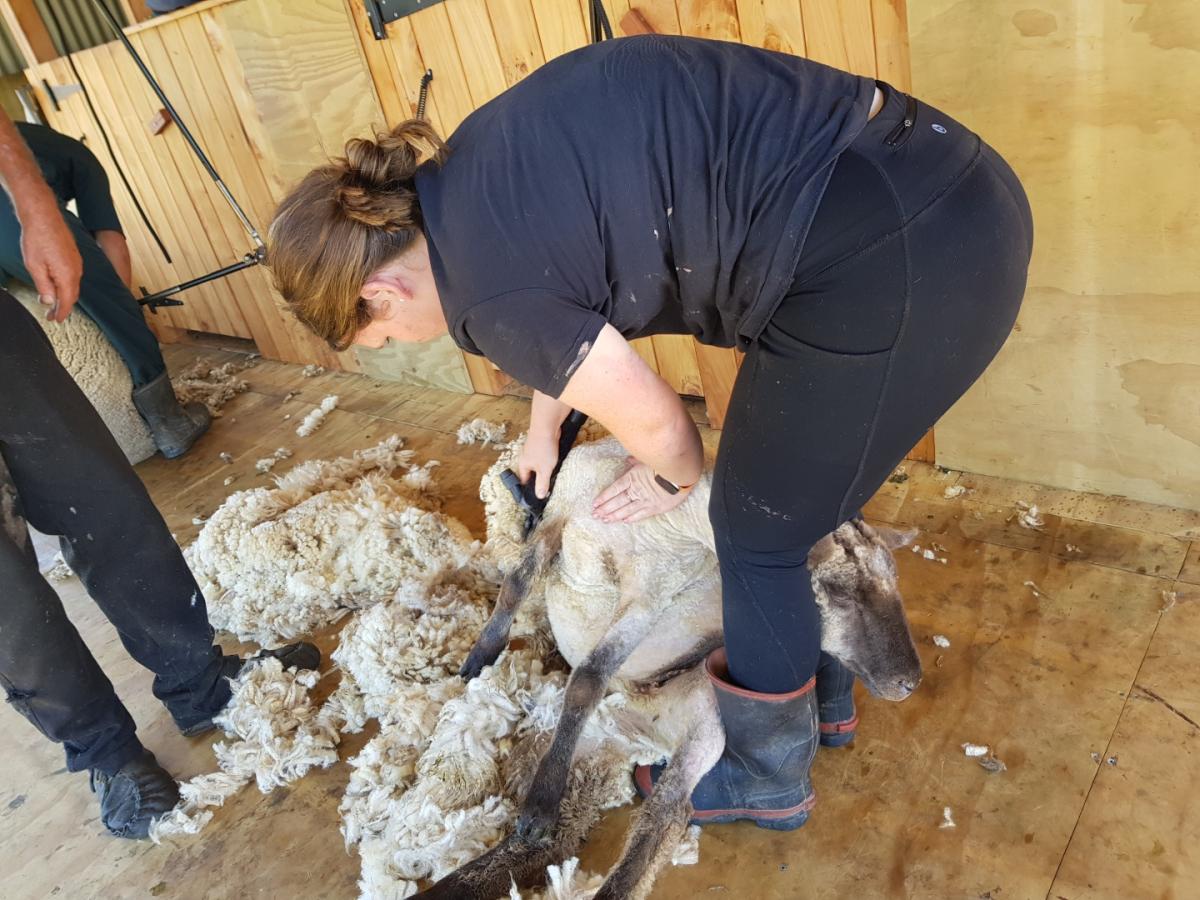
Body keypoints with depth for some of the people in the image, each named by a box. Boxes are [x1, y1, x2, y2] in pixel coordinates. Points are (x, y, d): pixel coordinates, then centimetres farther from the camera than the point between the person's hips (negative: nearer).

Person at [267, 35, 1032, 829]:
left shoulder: (490, 287, -15)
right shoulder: (468, 170, 12)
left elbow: (657, 423, -2)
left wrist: (676, 479, 19)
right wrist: (544, 430, 40)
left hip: (889, 265, -9)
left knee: (755, 532, 10)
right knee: (798, 495, 25)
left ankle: (770, 775, 37)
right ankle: (823, 690, 50)